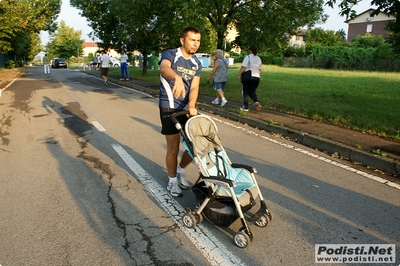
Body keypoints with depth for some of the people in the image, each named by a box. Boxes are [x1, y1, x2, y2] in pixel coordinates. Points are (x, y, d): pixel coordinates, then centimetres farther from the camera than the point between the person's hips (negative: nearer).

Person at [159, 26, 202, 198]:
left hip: (188, 108, 6)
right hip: (170, 108, -5)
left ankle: (180, 171, 32)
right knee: (173, 148, 0)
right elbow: (164, 68, -35)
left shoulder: (197, 64, 7)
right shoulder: (170, 55, -10)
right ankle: (172, 182, 21)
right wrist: (177, 77, -58)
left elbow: (194, 87, -6)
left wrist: (191, 105, -27)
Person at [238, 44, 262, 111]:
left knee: (245, 92, 6)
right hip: (256, 78, 5)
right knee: (252, 92, 17)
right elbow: (259, 69, 14)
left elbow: (243, 67, -14)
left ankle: (245, 107, 8)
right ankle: (256, 102, -8)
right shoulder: (259, 59, 11)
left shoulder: (247, 57, -8)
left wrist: (239, 75, -8)